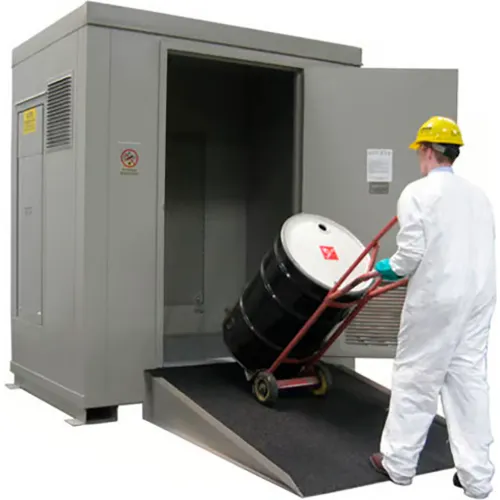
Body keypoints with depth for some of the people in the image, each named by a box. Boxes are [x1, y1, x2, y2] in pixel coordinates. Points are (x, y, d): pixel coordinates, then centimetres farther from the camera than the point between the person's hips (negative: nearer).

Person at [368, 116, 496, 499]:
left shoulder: (417, 193, -9)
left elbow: (411, 253, -16)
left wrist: (390, 268, 5)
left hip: (436, 299, -6)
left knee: (415, 380, 7)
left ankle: (398, 463, 20)